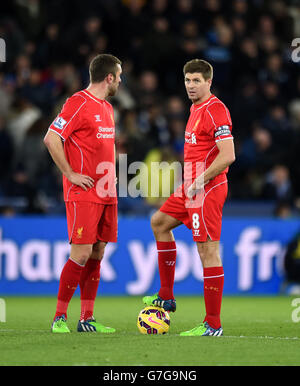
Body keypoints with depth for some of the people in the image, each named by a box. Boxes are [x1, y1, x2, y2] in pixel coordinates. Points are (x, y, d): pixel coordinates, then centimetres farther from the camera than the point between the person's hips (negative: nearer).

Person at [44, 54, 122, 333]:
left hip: (106, 194, 8)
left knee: (97, 254, 7)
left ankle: (87, 319, 10)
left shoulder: (107, 108, 17)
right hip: (83, 194, -8)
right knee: (82, 254, -12)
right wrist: (70, 174, -15)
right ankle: (59, 317, -4)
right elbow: (51, 139, -16)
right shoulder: (78, 104, -10)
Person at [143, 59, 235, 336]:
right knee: (159, 222, 21)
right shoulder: (196, 109, 15)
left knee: (208, 251, -10)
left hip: (207, 189, -11)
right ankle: (166, 296, 25)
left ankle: (213, 324, -8)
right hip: (192, 187, 11)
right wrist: (190, 183, 18)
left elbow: (228, 156, -23)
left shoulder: (215, 110, -16)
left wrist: (200, 182, -19)